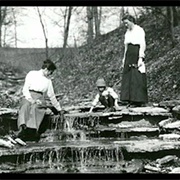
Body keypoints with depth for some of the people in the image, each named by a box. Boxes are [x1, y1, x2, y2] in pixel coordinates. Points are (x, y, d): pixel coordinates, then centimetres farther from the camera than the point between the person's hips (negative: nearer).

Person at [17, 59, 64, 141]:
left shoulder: (48, 80, 28)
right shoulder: (31, 74, 15)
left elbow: (52, 96, 34)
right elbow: (25, 89, 5)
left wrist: (59, 109, 36)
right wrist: (31, 99, -11)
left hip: (40, 98, 2)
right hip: (28, 96, -2)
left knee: (34, 108, -36)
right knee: (25, 107, -39)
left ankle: (33, 130, -55)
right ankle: (22, 128, -60)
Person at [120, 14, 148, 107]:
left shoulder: (139, 30, -6)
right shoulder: (127, 32, 18)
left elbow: (143, 45, -13)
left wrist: (140, 58, -21)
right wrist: (124, 59, 17)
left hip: (137, 54, -8)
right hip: (129, 55, 8)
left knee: (137, 78, -8)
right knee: (128, 77, 2)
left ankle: (140, 101, -6)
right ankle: (131, 100, 2)